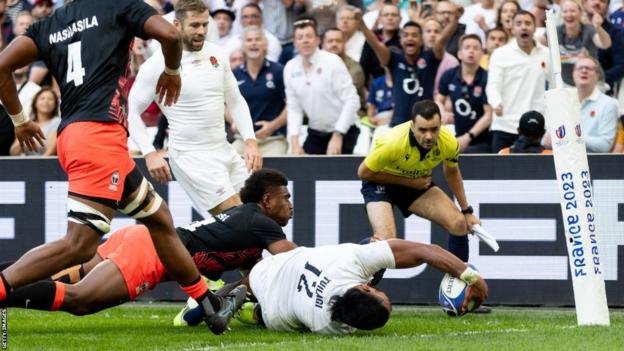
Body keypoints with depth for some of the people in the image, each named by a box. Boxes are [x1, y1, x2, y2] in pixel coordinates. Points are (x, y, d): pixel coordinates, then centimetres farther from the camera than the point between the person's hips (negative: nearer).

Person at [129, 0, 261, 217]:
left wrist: (250, 141, 3)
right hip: (191, 156, -7)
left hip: (224, 150, 7)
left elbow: (235, 101, 15)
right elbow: (131, 111, -7)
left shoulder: (216, 54, 5)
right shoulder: (157, 65, -12)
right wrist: (150, 154, -17)